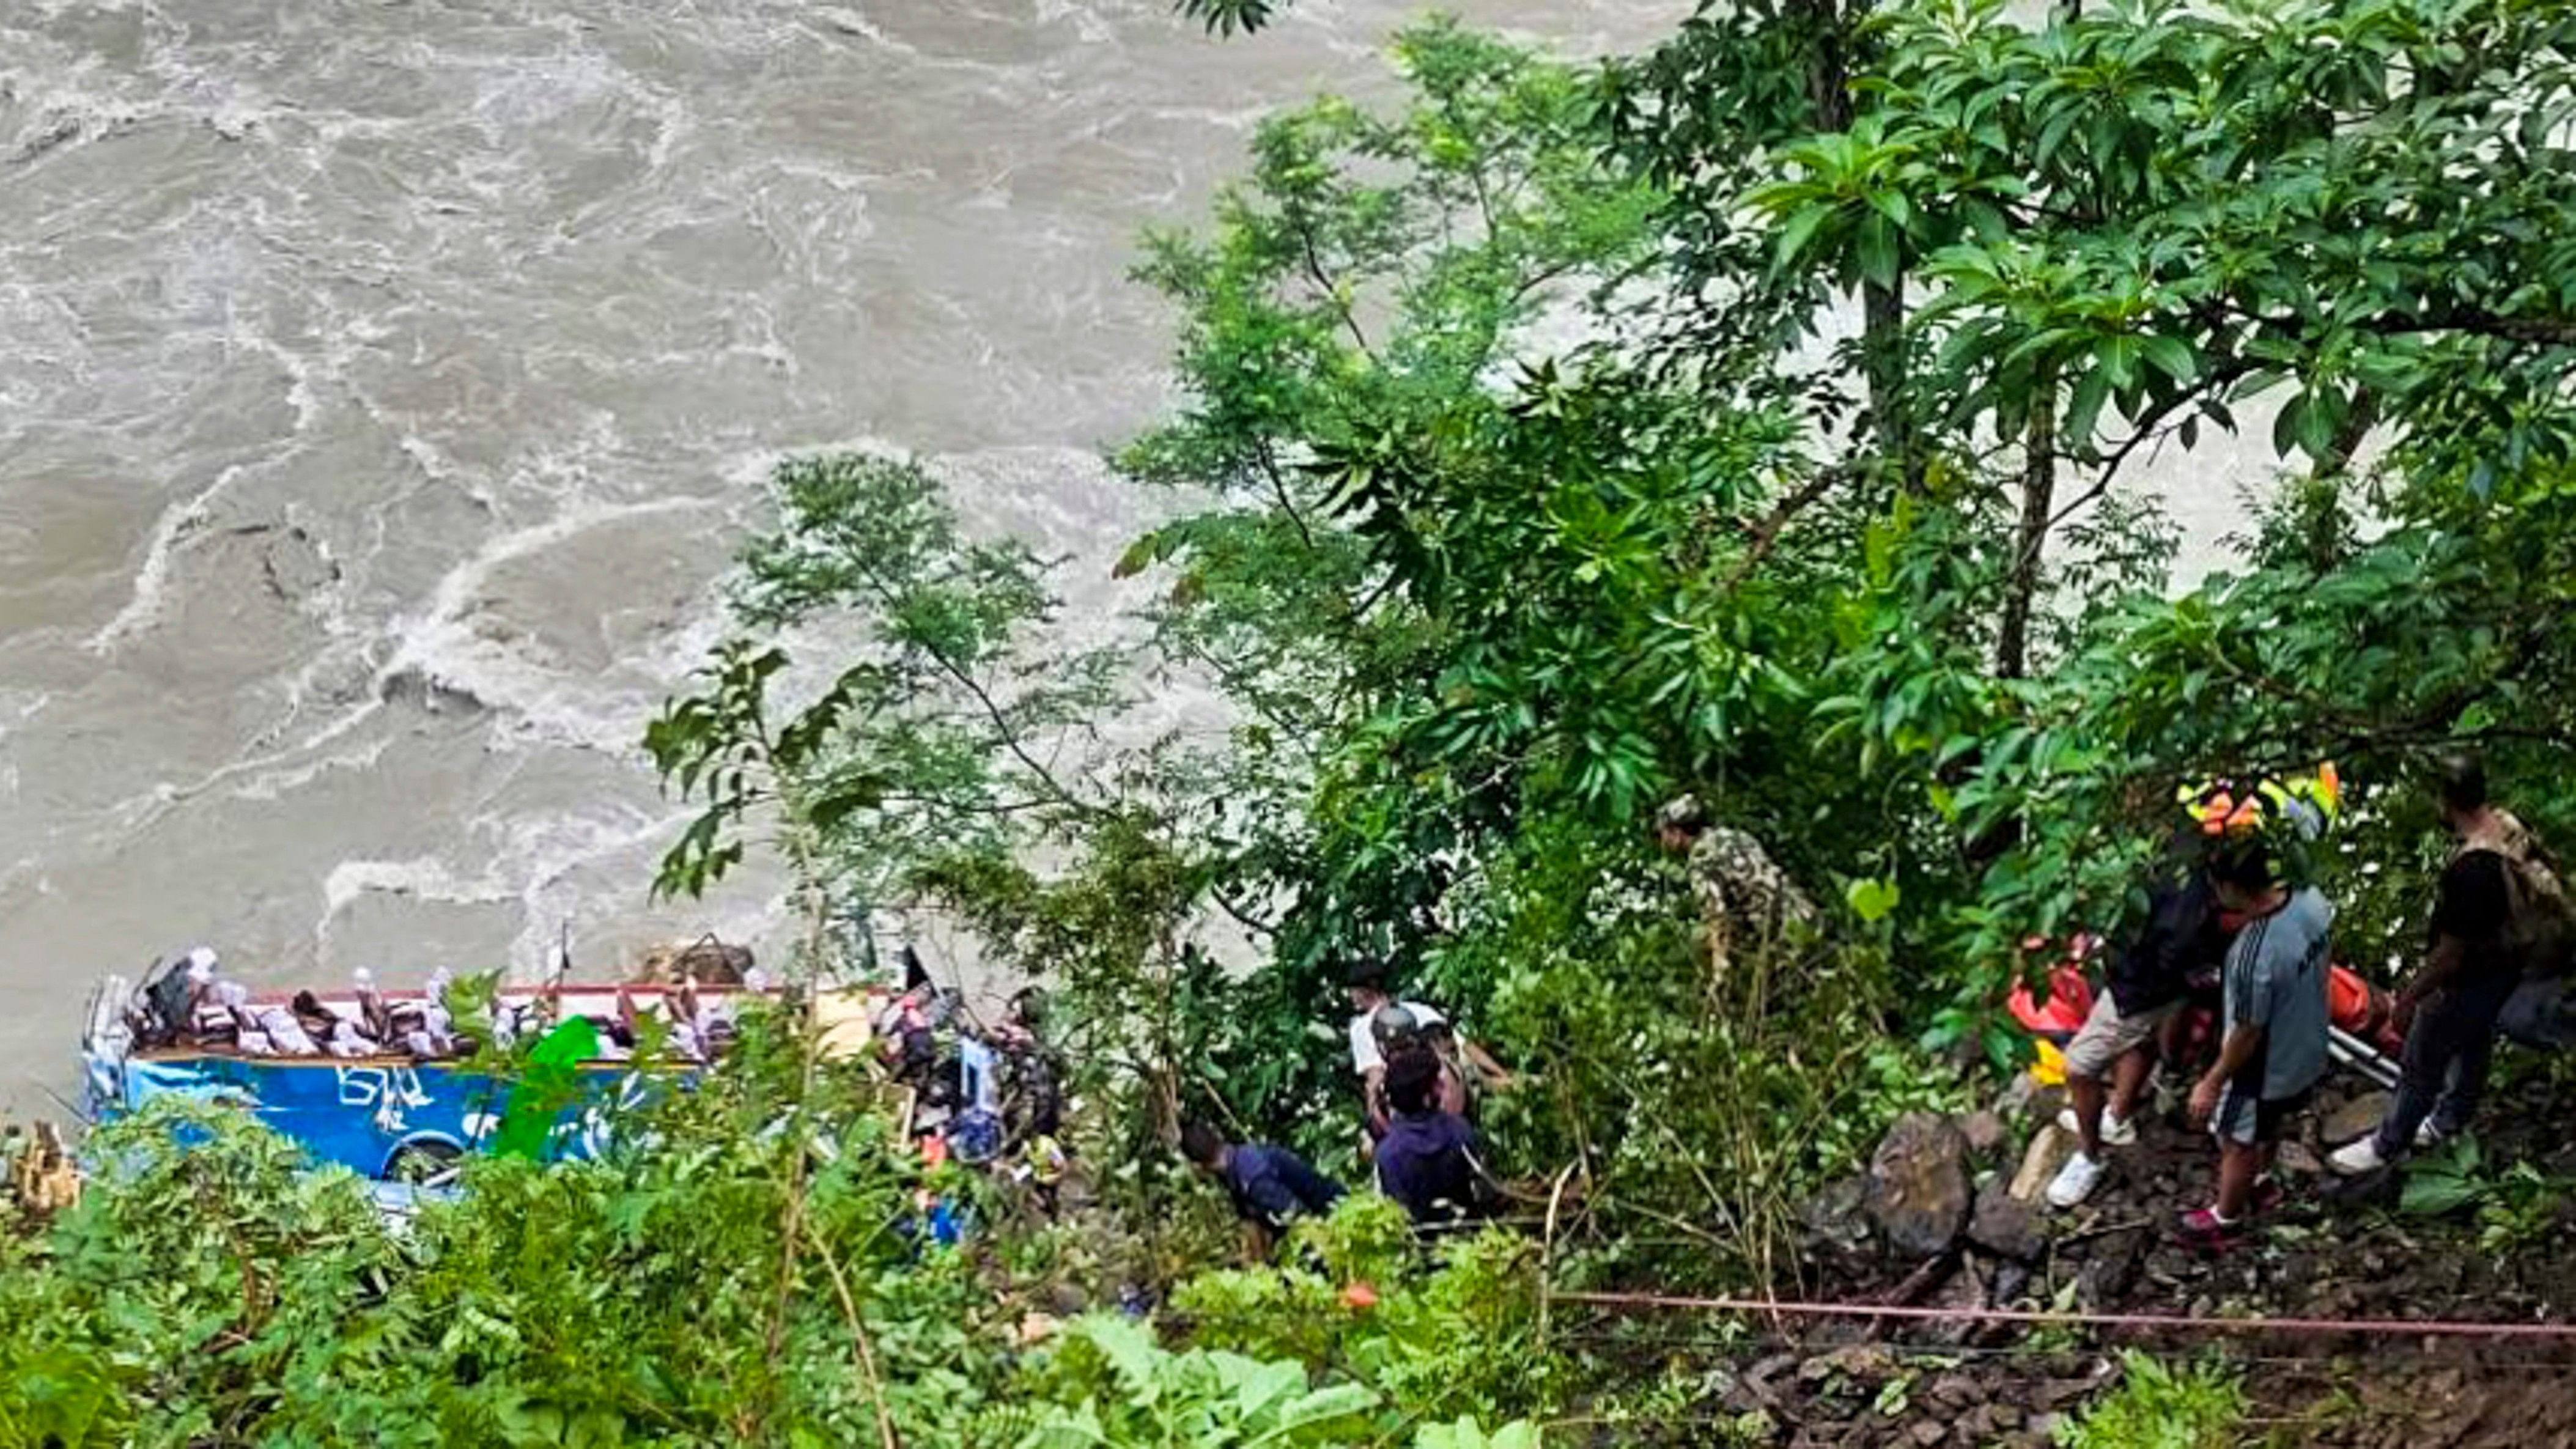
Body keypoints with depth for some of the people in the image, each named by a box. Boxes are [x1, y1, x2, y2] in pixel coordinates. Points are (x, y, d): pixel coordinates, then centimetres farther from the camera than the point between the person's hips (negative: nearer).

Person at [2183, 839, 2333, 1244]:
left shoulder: (2254, 955, -41)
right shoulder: (2312, 899, -20)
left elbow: (2247, 1034, -27)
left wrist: (2212, 1084, -12)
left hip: (2266, 1069, -7)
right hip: (2306, 1050, 7)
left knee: (2238, 1145, 21)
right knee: (2271, 1127, 34)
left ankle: (2226, 1219, 45)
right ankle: (2255, 1179, 60)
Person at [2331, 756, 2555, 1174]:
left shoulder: (2469, 871, -39)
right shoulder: (2510, 826, -14)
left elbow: (2450, 954, -30)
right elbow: (2544, 870, 8)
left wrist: (2410, 997, -17)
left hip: (2468, 983, -8)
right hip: (2504, 967, 8)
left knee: (2420, 1068, 13)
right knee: (2474, 1046, 30)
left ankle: (2386, 1147, 32)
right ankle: (2449, 1120, 53)